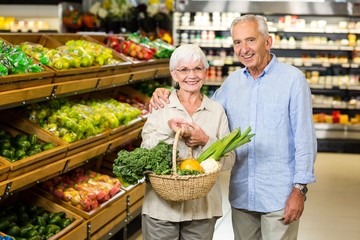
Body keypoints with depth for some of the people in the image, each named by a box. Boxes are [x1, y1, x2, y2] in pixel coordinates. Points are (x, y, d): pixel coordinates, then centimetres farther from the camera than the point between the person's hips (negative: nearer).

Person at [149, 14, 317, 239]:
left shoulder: (293, 79, -7)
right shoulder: (232, 82, 7)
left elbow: (305, 138, -9)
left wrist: (300, 188, -13)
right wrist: (165, 95, 0)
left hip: (280, 196, -5)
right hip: (241, 194, 5)